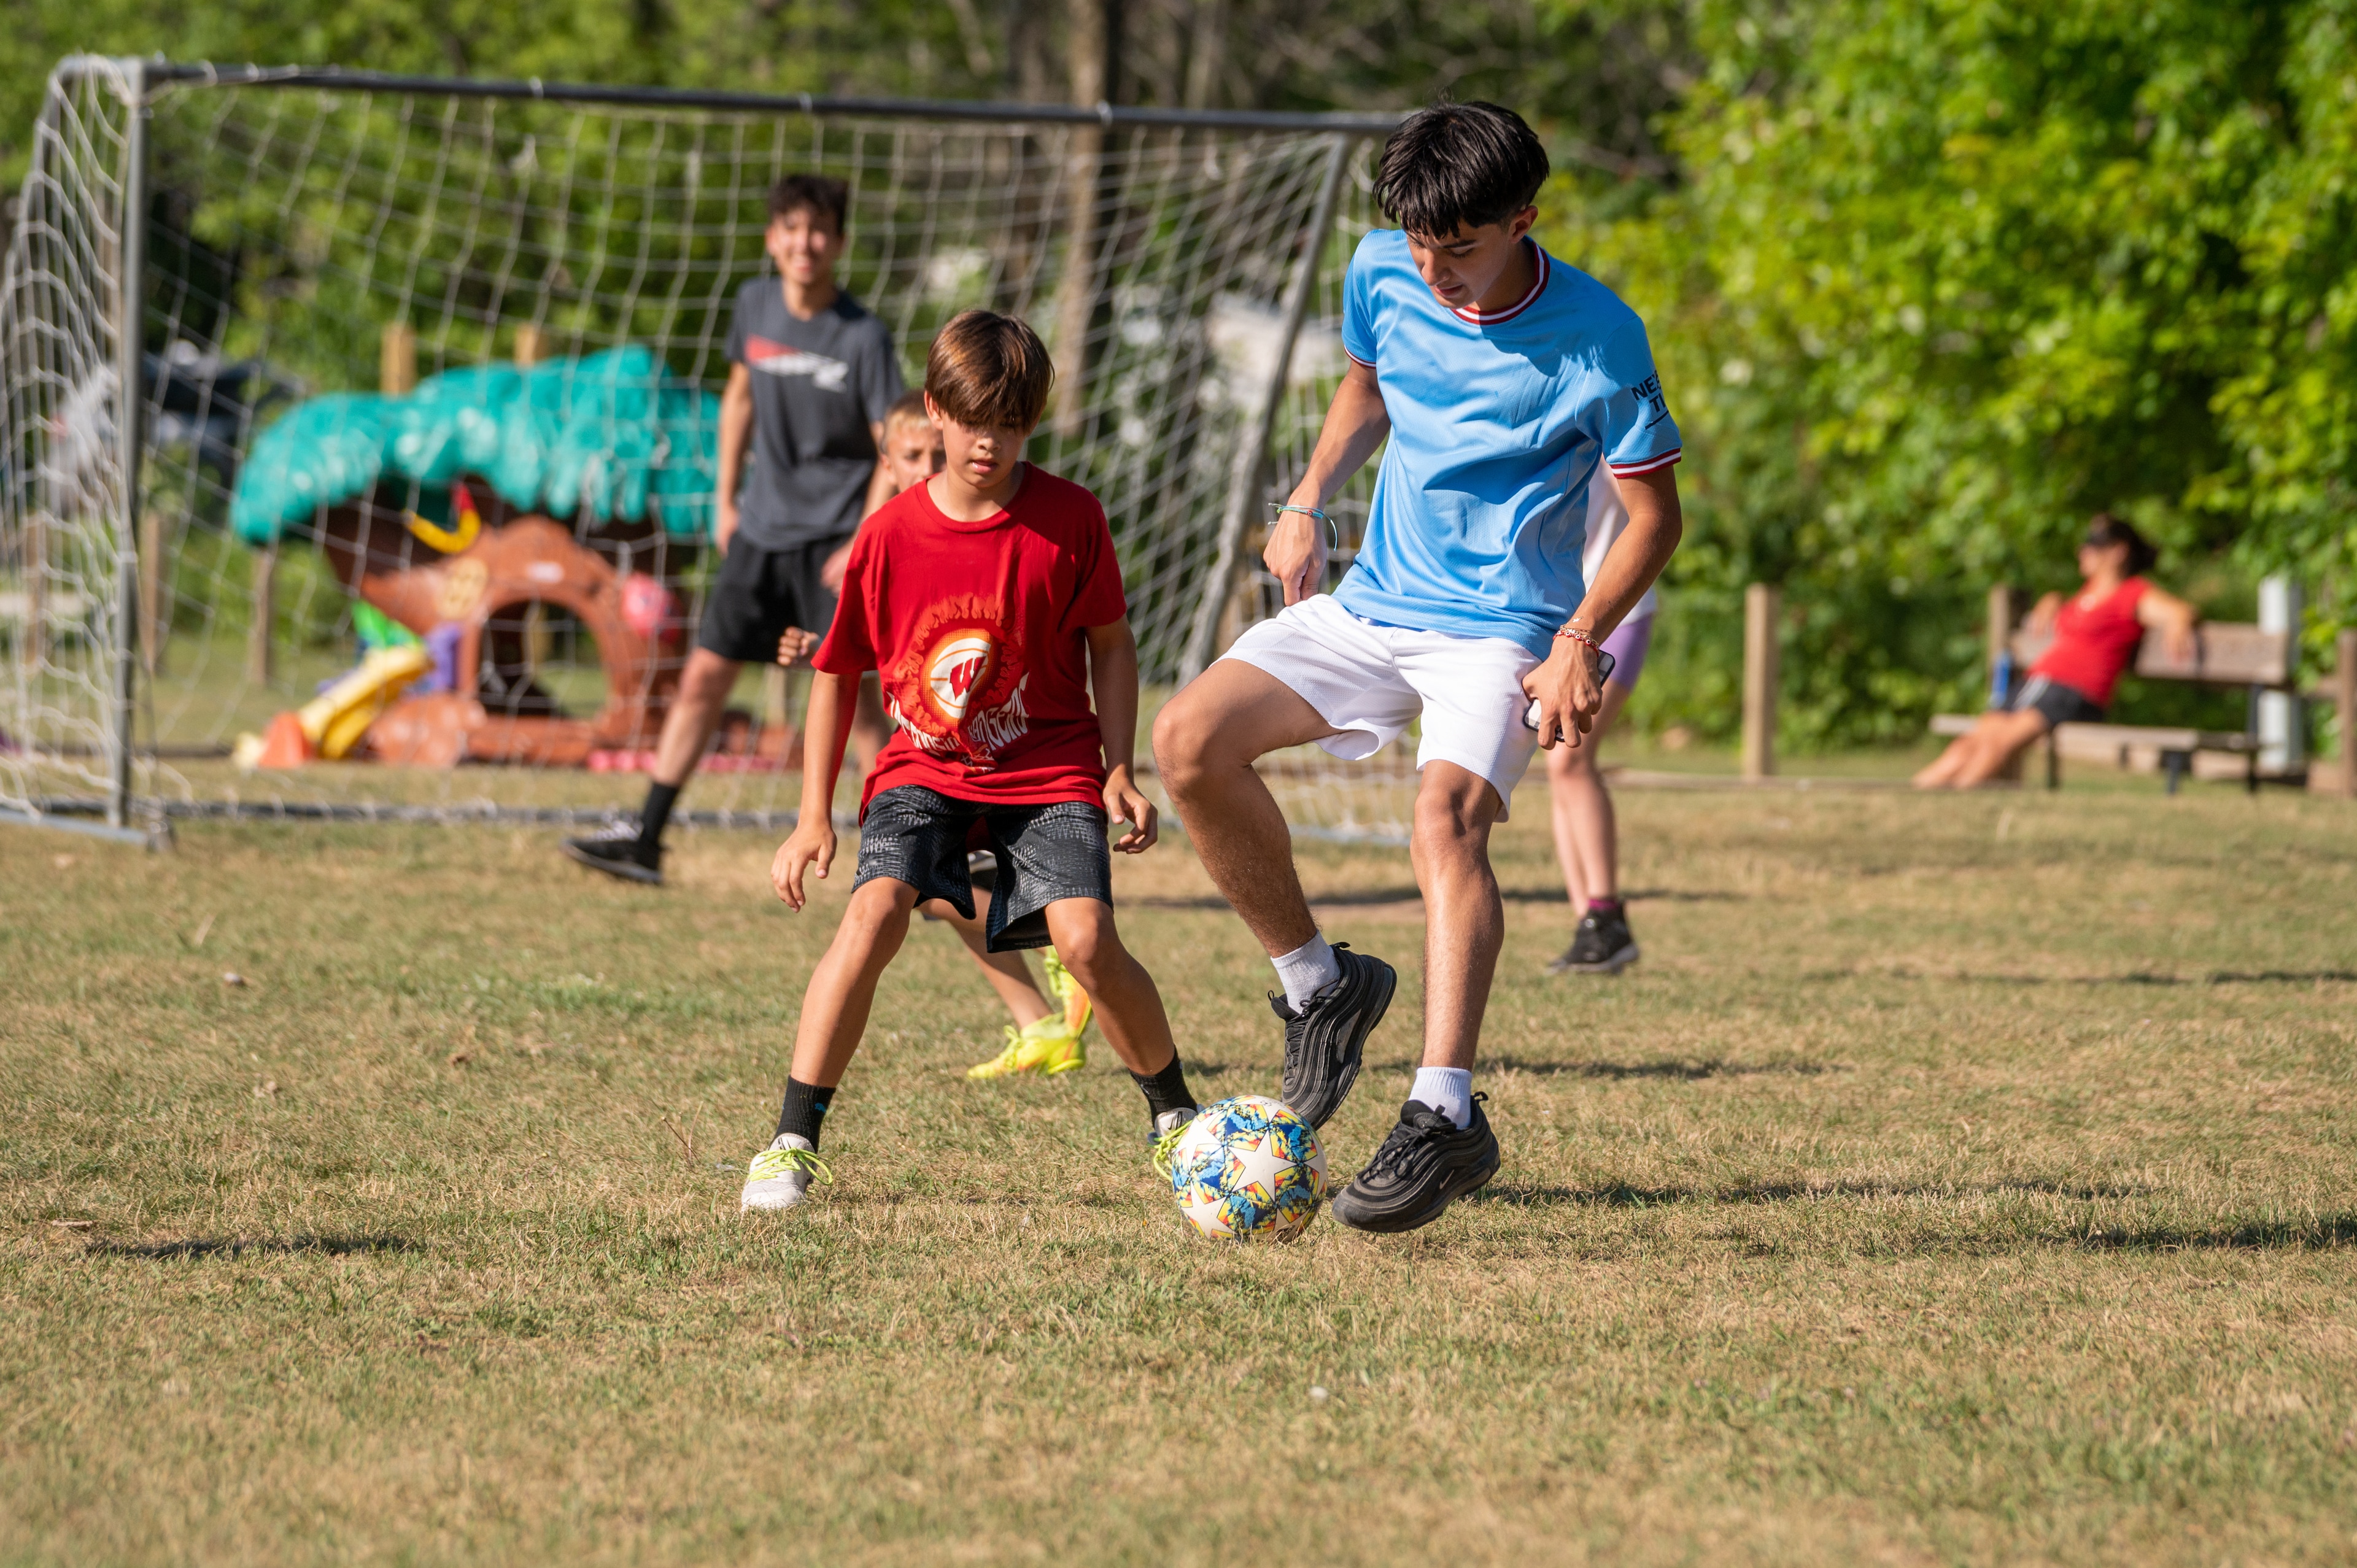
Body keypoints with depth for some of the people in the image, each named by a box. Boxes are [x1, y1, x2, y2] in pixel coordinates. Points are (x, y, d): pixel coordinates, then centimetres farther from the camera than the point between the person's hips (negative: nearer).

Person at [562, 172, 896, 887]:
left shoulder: (863, 339, -12)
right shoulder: (755, 305, 2)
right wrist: (725, 498, 15)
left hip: (835, 534, -5)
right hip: (762, 531, 5)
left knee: (852, 687, -11)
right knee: (704, 674, 4)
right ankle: (646, 840, 9)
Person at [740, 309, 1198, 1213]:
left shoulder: (1069, 519, -7)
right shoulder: (890, 536, -6)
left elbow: (1111, 643, 4)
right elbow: (836, 673, 4)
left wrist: (1120, 773, -4)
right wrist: (814, 817, 2)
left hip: (1050, 772, 0)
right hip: (923, 769, 0)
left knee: (1086, 940, -19)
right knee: (874, 912, -25)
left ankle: (1174, 1118, 8)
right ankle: (792, 1144, -19)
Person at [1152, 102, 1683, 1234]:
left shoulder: (1594, 336, -16)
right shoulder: (1382, 275, -2)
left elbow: (1654, 511, -8)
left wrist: (1580, 640, -20)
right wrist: (1308, 500, 8)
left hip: (1503, 626, -6)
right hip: (1374, 602, 6)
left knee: (1446, 814, -32)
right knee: (1190, 740, -15)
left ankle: (1445, 1118, -36)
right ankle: (1318, 983, 3)